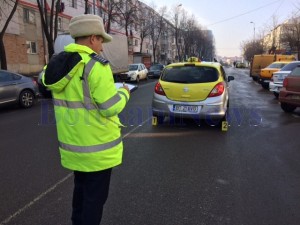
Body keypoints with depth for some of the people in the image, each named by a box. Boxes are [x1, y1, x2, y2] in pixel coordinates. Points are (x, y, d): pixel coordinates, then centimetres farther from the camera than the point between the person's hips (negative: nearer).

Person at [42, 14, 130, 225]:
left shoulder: (59, 64, 5)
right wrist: (124, 93, -2)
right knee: (95, 195, 9)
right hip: (97, 145, -8)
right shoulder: (96, 65, -20)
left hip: (72, 143, 8)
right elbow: (111, 107, -21)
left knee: (81, 189, 26)